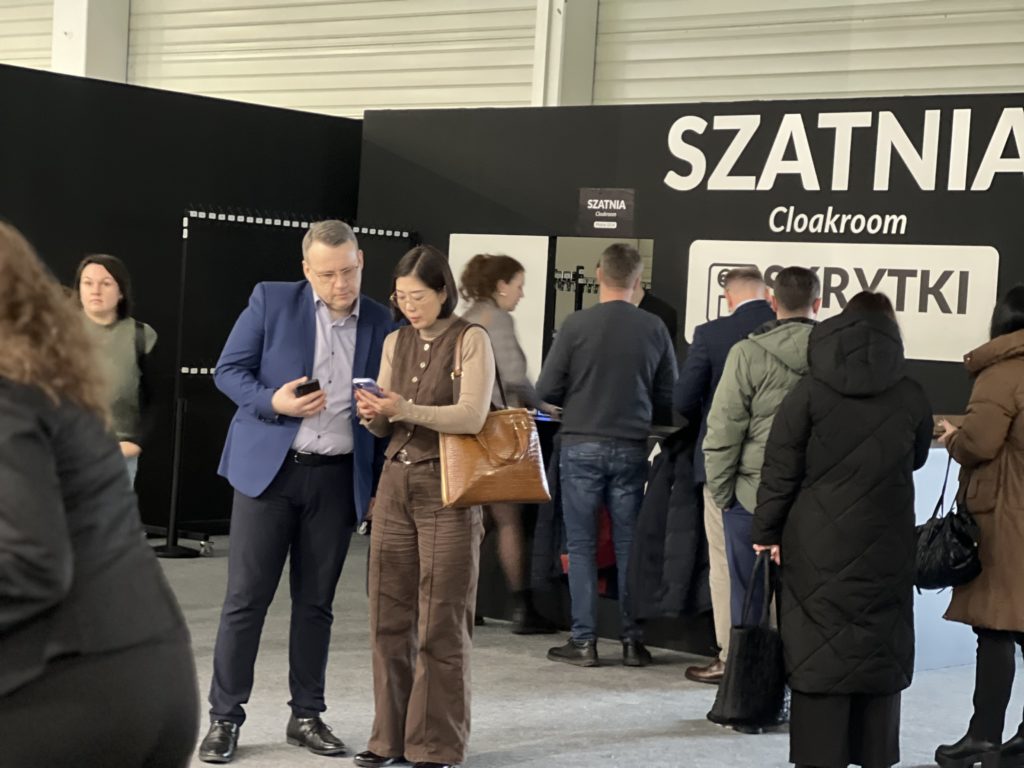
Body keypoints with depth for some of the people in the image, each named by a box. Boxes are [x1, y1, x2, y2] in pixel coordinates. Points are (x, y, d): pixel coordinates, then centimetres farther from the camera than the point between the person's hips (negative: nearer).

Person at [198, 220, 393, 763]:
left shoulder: (380, 323, 6)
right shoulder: (271, 301, -1)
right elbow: (228, 371, -1)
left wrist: (380, 486, 6)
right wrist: (274, 402, -19)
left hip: (338, 479, 2)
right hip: (269, 470, -2)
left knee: (315, 602, 9)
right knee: (246, 598, -1)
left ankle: (306, 716, 19)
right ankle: (224, 717, 8)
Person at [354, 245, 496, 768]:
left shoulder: (471, 341, -3)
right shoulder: (396, 343, 13)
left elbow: (472, 415, -14)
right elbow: (386, 427, 16)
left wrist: (407, 410, -25)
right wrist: (373, 415, -7)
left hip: (447, 490, -5)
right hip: (396, 484, 5)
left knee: (441, 624, -2)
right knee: (389, 616, 6)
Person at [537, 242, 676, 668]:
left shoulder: (577, 324, -9)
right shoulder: (654, 329, -3)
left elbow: (547, 389, -6)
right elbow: (668, 395, 3)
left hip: (582, 445, -2)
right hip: (631, 448, 2)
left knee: (582, 545, 5)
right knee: (629, 545, 9)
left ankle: (584, 641, 6)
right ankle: (633, 640, 13)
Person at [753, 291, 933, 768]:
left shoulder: (811, 391, -5)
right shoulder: (911, 396, 0)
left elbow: (781, 469, -6)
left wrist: (767, 531, 2)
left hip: (819, 547, -1)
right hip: (886, 549, 2)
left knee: (820, 648, 3)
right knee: (881, 648, 10)